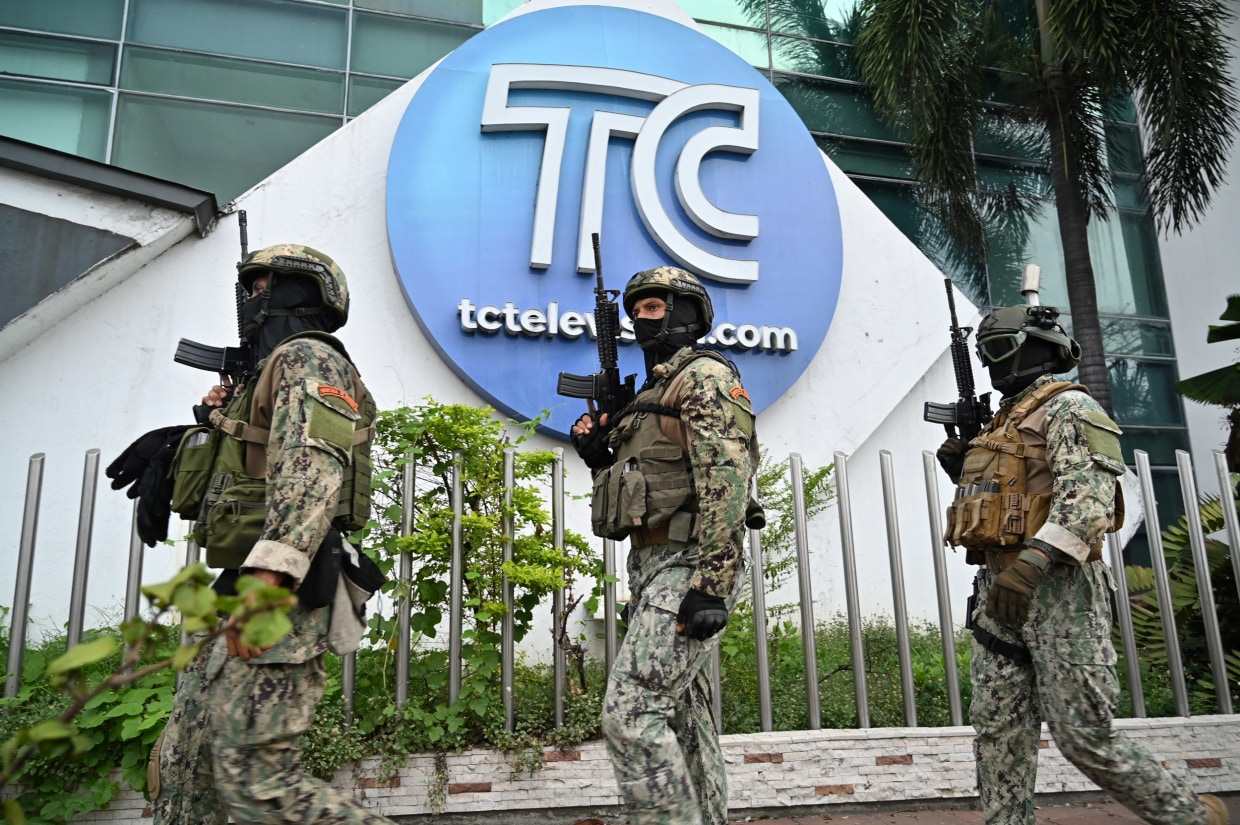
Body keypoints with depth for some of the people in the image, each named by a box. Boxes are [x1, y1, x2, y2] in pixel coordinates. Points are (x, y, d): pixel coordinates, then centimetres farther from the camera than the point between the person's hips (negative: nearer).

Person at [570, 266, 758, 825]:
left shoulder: (706, 377, -7)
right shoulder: (653, 391, 22)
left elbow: (724, 484, -19)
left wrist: (710, 586, -25)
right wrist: (597, 453, 7)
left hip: (686, 567, -10)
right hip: (652, 567, 10)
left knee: (630, 714, -16)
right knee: (683, 717, 13)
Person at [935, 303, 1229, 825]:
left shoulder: (1069, 408, -5)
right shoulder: (1005, 420, 22)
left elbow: (1088, 497, -20)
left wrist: (1033, 560, -31)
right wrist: (963, 472, 11)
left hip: (1056, 589, -9)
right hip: (1000, 589, 9)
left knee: (1084, 734, -4)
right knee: (998, 730, 5)